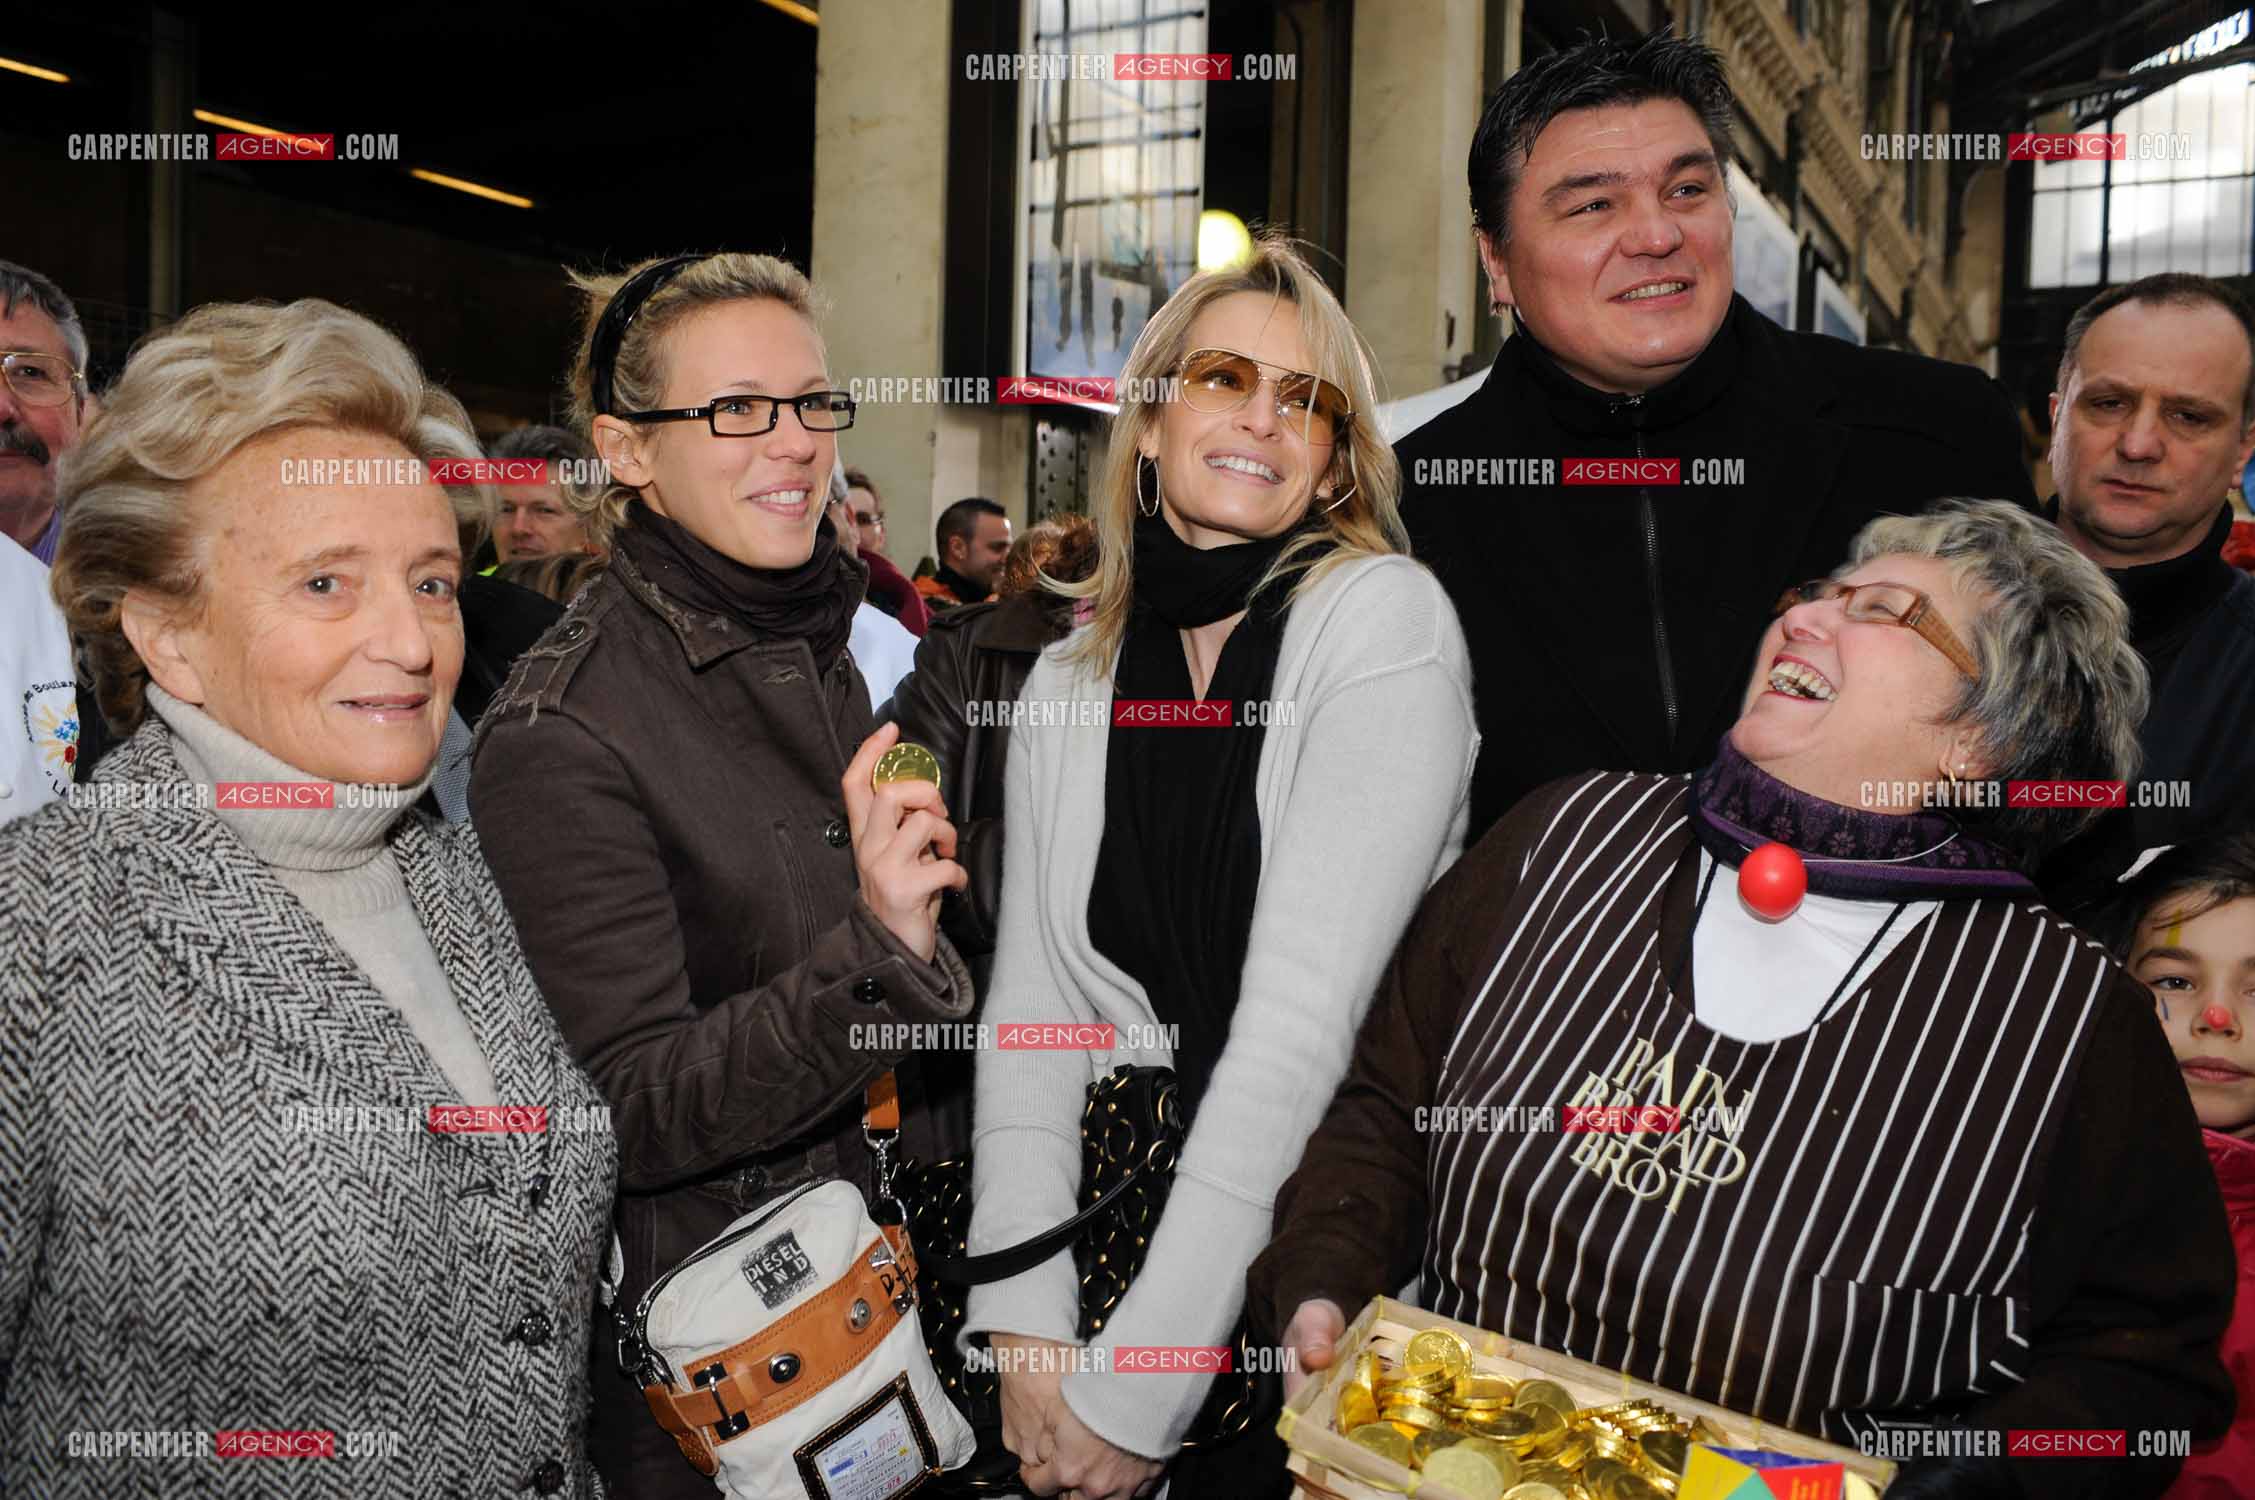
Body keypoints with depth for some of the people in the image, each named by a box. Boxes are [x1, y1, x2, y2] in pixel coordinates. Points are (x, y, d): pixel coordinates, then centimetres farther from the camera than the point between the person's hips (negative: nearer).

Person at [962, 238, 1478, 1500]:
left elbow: (1306, 1014, -19)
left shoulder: (1386, 618, -12)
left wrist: (1139, 1382, -20)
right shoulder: (1071, 681, 3)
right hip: (1127, 1205, 4)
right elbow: (1030, 1008, -1)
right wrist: (1024, 1321, -13)